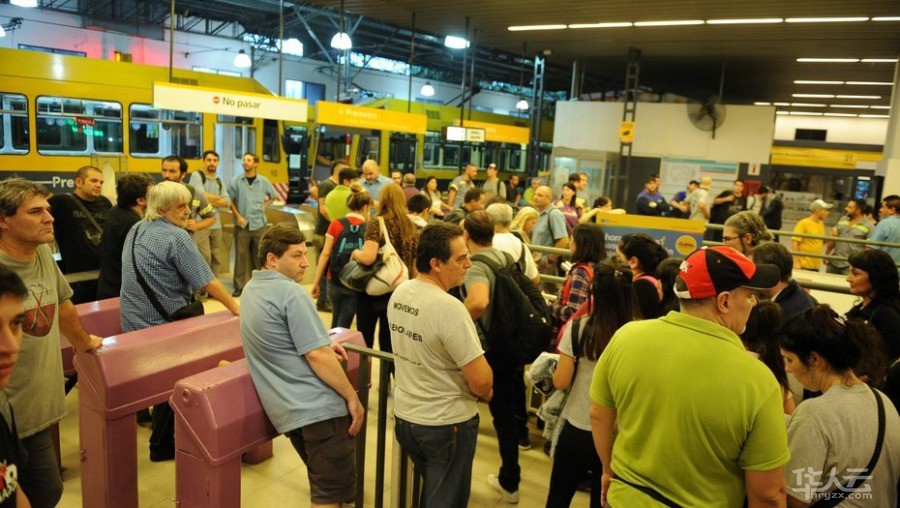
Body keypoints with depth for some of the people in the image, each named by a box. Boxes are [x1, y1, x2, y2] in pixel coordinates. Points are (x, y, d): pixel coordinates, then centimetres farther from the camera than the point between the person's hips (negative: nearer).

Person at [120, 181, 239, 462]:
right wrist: (235, 307, -11)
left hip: (132, 321, 8)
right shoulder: (176, 237, -19)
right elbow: (207, 281, -19)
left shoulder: (136, 230, 9)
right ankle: (162, 446, 20)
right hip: (162, 322, -8)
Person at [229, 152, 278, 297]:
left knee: (260, 255, 7)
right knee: (241, 255, 1)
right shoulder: (236, 181, -2)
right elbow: (230, 200, 2)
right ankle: (239, 285, 8)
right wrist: (238, 216, -6)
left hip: (259, 223, 1)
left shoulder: (263, 181, 1)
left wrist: (264, 206, 5)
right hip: (242, 224, -1)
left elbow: (273, 196, 16)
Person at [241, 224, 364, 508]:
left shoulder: (251, 290, 12)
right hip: (317, 407, -9)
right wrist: (352, 397, -12)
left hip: (284, 410, 9)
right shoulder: (291, 293, -16)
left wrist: (323, 343, 15)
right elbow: (316, 356, -20)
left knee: (322, 482, 23)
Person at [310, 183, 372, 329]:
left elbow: (325, 254, -6)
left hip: (335, 281, 2)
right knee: (343, 326, 5)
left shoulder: (336, 224, -3)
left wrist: (316, 282, -2)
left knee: (336, 321, 25)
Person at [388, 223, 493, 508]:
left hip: (404, 417, 7)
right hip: (447, 424, -7)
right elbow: (481, 381, -25)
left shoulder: (399, 294, -3)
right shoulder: (449, 308, -27)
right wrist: (485, 393, -3)